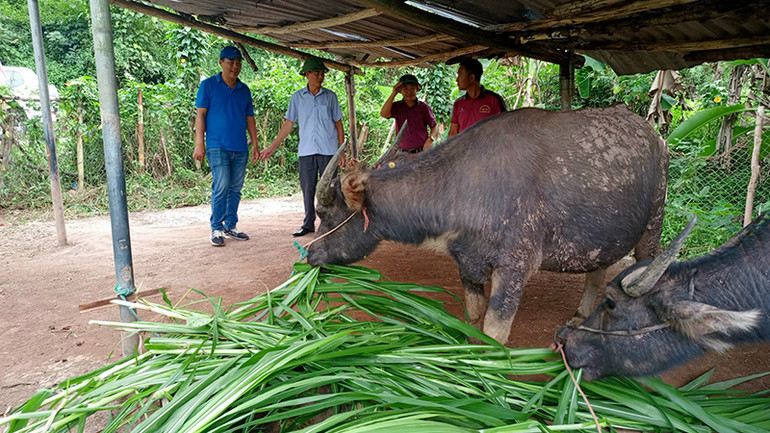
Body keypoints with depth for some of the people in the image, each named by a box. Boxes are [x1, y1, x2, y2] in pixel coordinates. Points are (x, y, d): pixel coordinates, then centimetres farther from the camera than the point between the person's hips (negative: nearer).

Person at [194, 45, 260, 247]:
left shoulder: (244, 90, 16)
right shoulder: (208, 85, 3)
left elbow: (249, 118, 19)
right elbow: (200, 115, -1)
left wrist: (255, 143, 12)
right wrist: (199, 144, -8)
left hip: (240, 147, 5)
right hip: (218, 146, -5)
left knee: (235, 189, 7)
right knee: (221, 187, -12)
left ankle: (230, 226, 16)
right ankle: (216, 229, -3)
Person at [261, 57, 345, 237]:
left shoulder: (330, 96, 6)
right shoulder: (297, 97, 8)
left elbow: (338, 124, 9)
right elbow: (288, 124, 11)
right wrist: (272, 146, 8)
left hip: (328, 150, -1)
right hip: (306, 151, 1)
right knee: (307, 188, 5)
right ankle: (308, 224, 16)